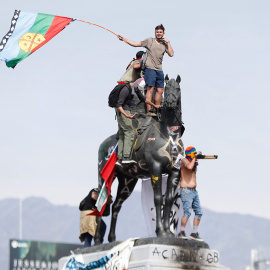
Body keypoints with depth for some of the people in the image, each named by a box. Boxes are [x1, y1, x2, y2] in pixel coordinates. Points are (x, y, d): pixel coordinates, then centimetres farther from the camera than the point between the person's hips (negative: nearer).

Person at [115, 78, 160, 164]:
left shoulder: (135, 87, 7)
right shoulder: (125, 90, -22)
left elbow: (143, 98, 23)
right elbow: (119, 105, -25)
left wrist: (154, 105, 31)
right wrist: (126, 115, -38)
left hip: (126, 111, 9)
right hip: (122, 112, -9)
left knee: (122, 136, 4)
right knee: (129, 133, -14)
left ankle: (119, 159, 0)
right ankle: (125, 157, -22)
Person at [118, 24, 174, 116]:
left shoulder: (165, 44, 14)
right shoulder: (149, 41, 6)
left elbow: (171, 54, 3)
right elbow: (136, 44, 7)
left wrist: (168, 43, 2)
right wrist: (124, 39, 2)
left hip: (159, 70, 5)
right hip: (150, 68, -5)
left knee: (160, 90, 5)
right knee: (150, 89, -13)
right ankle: (149, 111, -17)